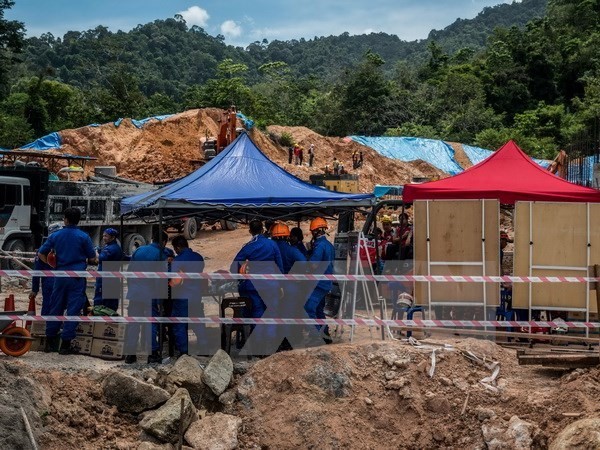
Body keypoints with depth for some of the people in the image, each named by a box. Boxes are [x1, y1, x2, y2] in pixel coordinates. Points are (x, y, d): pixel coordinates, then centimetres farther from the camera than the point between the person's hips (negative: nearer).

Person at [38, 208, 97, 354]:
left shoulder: (55, 236, 2)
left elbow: (41, 254, 4)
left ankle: (50, 341, 19)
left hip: (61, 275, 3)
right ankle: (65, 343, 0)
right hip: (77, 277, -3)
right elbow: (93, 259, -3)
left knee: (56, 308, 13)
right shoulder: (83, 237, -5)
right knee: (73, 310, 1)